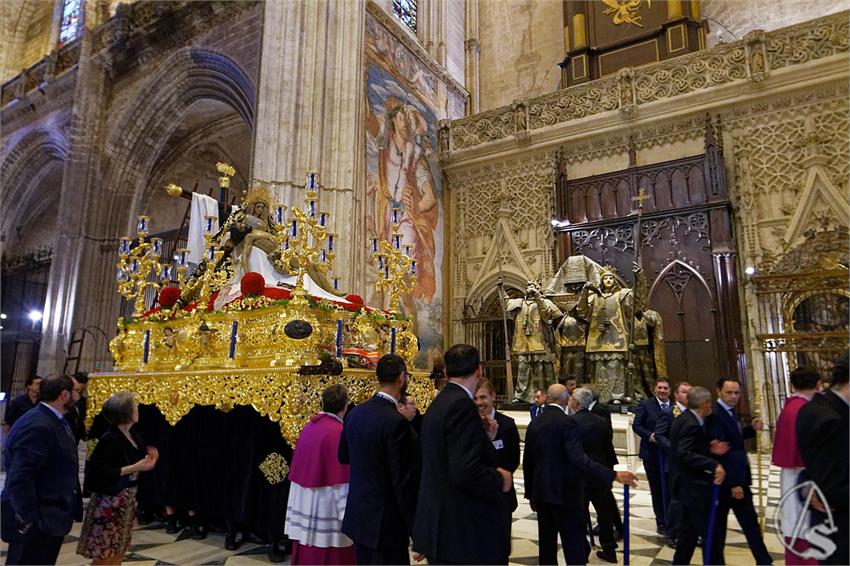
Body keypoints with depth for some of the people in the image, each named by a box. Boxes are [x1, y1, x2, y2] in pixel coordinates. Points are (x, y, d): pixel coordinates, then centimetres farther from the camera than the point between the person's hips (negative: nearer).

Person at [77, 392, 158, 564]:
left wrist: (148, 461, -4)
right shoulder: (110, 438, -18)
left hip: (127, 500, 8)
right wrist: (135, 467, -24)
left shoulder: (134, 436, 5)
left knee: (119, 552, 15)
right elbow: (99, 472, -22)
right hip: (109, 501, -8)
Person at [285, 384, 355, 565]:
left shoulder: (308, 427, 3)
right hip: (325, 509, -7)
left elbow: (298, 472, 11)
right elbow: (341, 482, -18)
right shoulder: (338, 432, -19)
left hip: (304, 508, 7)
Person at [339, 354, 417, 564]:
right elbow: (403, 481, -20)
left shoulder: (355, 413, 0)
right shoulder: (396, 422, -22)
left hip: (357, 515, 8)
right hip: (385, 520, -7)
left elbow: (343, 457, 14)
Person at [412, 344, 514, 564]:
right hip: (462, 532, -9)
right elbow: (465, 472, -27)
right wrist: (500, 480, -11)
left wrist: (485, 439, 11)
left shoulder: (439, 403, 9)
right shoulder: (462, 405, -20)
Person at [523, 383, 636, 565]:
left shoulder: (534, 423, 6)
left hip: (542, 493, 7)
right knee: (574, 549, 0)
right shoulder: (567, 422, -14)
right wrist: (614, 475, -24)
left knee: (547, 547, 15)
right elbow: (578, 459, -25)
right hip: (565, 493, -6)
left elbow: (527, 463, 11)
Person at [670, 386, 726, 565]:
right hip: (695, 488, -10)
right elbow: (684, 454, -31)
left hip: (690, 486, 10)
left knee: (689, 531, 18)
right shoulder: (691, 424, -22)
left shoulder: (684, 419, 9)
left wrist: (709, 449, 2)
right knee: (710, 534, 1)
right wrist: (713, 465, -33)